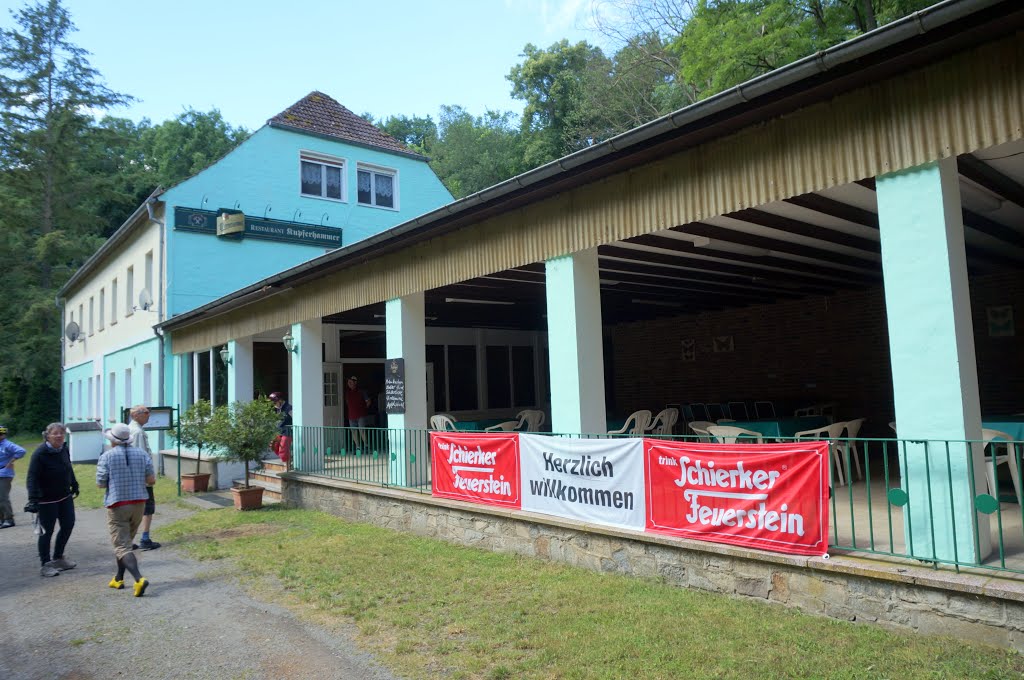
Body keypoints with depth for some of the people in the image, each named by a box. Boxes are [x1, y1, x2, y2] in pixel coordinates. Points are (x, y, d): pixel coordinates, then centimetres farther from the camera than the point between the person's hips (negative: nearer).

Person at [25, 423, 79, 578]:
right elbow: (32, 478, -22)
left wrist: (74, 485, 24)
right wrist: (33, 498, -30)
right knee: (47, 531, 2)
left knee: (68, 526, 11)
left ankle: (58, 558, 28)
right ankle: (45, 565, 15)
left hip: (65, 497, 7)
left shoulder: (64, 449, 0)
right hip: (47, 500, -7)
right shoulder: (40, 453, -20)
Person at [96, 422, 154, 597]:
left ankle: (139, 579, -21)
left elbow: (100, 483, -7)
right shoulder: (141, 454, 1)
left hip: (117, 505, -4)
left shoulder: (107, 456, -9)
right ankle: (118, 579, 30)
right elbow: (151, 480, -2)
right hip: (139, 504, 5)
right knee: (125, 541, 23)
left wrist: (113, 480, 13)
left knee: (122, 547, -4)